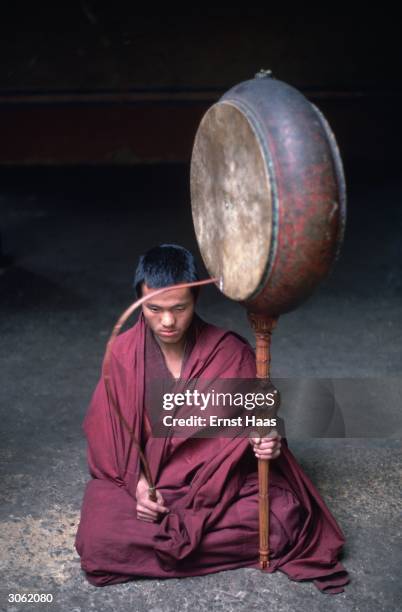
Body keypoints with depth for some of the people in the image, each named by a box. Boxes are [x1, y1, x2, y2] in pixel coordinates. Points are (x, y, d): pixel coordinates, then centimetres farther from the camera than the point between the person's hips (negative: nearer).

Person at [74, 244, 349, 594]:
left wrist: (266, 441, -23)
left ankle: (166, 542, -10)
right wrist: (135, 480, -18)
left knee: (282, 517, -26)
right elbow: (107, 429, -2)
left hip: (221, 476, 0)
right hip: (145, 477, 0)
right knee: (99, 541, -27)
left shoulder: (230, 352, -10)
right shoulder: (124, 353, -7)